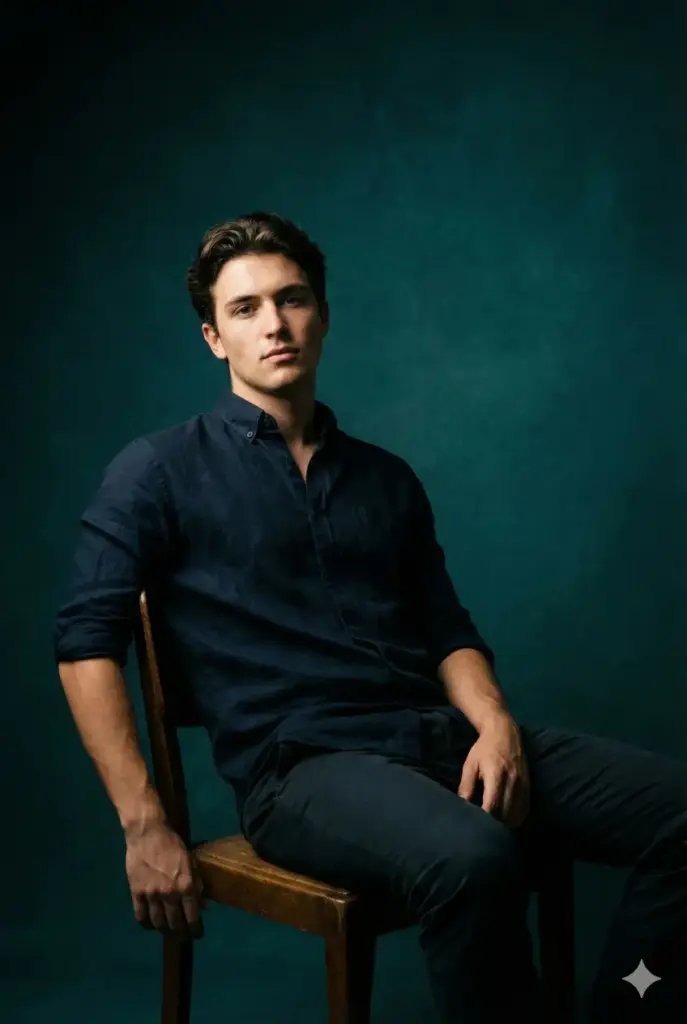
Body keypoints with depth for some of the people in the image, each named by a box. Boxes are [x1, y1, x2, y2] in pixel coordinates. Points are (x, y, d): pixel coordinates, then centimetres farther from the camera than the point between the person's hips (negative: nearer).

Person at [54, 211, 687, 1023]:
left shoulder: (386, 479, 20)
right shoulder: (161, 471, 5)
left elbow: (448, 629, 18)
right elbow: (86, 643, -2)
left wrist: (496, 723, -4)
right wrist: (143, 825, -11)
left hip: (441, 735, 6)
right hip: (300, 762, -5)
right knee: (473, 859, -37)